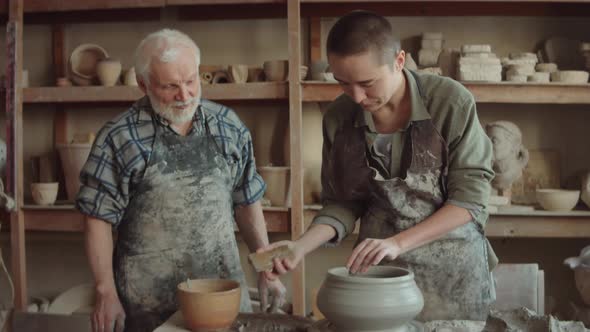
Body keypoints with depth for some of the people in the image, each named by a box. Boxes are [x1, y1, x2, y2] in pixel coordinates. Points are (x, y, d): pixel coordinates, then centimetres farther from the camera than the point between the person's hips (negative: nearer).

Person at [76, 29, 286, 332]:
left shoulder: (228, 126, 3)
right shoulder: (119, 138, -8)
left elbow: (247, 202, 9)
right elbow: (99, 219, -5)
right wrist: (106, 292, -8)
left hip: (224, 285, 3)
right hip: (148, 298, -2)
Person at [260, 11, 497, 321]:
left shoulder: (452, 102, -17)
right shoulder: (339, 117, -8)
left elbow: (469, 198, -15)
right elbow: (342, 202, -1)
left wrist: (397, 243, -22)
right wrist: (302, 245, -17)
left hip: (452, 265, -2)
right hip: (379, 265, 2)